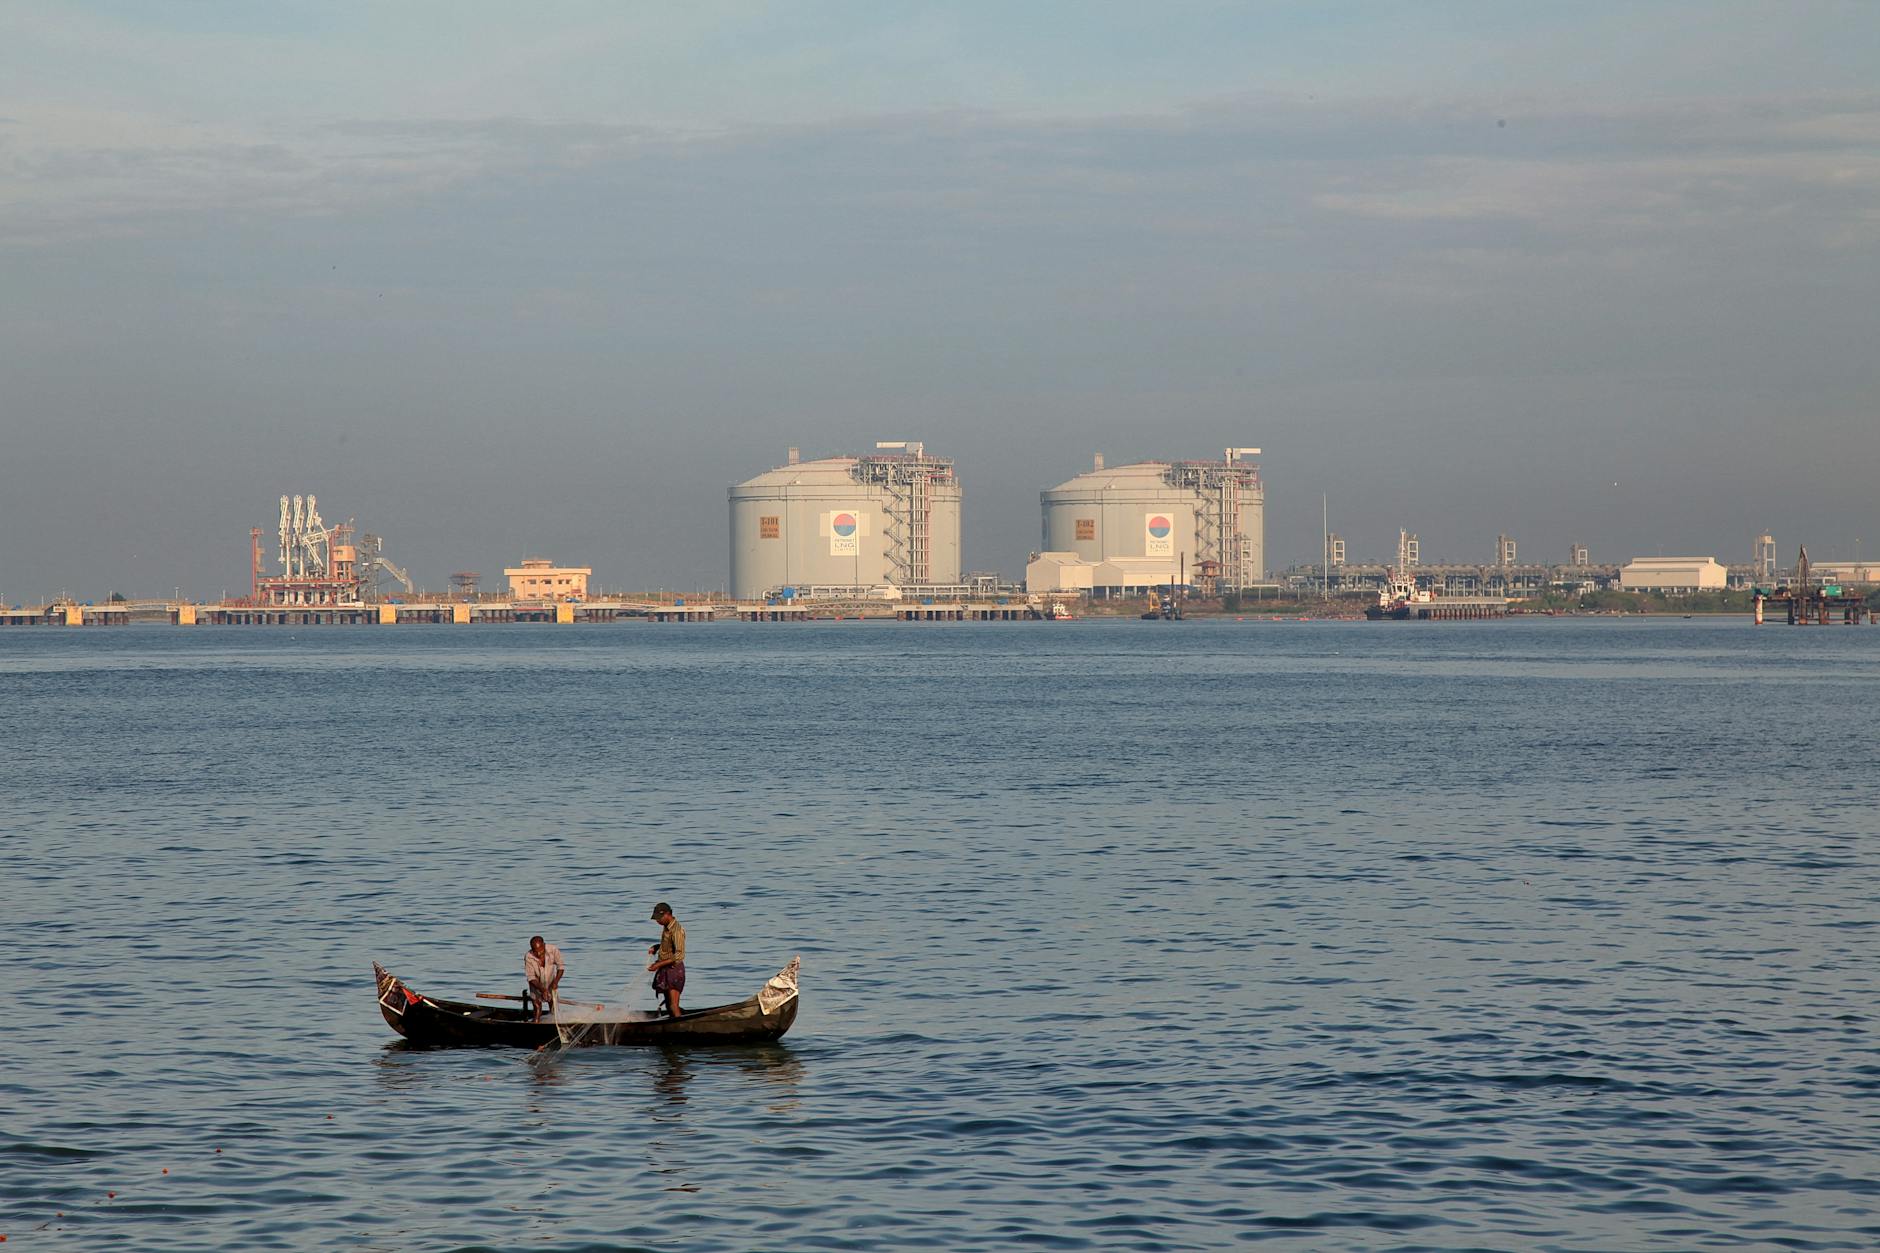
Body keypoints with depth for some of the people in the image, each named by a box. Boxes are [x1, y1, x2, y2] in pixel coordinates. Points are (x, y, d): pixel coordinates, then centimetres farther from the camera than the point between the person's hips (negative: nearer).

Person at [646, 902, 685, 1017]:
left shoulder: (677, 930, -19)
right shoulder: (666, 927, 10)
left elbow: (679, 956, -24)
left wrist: (659, 965, -23)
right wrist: (655, 947, 7)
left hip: (674, 969, -10)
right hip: (665, 970, 10)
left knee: (674, 1007, -16)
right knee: (668, 1005, 12)